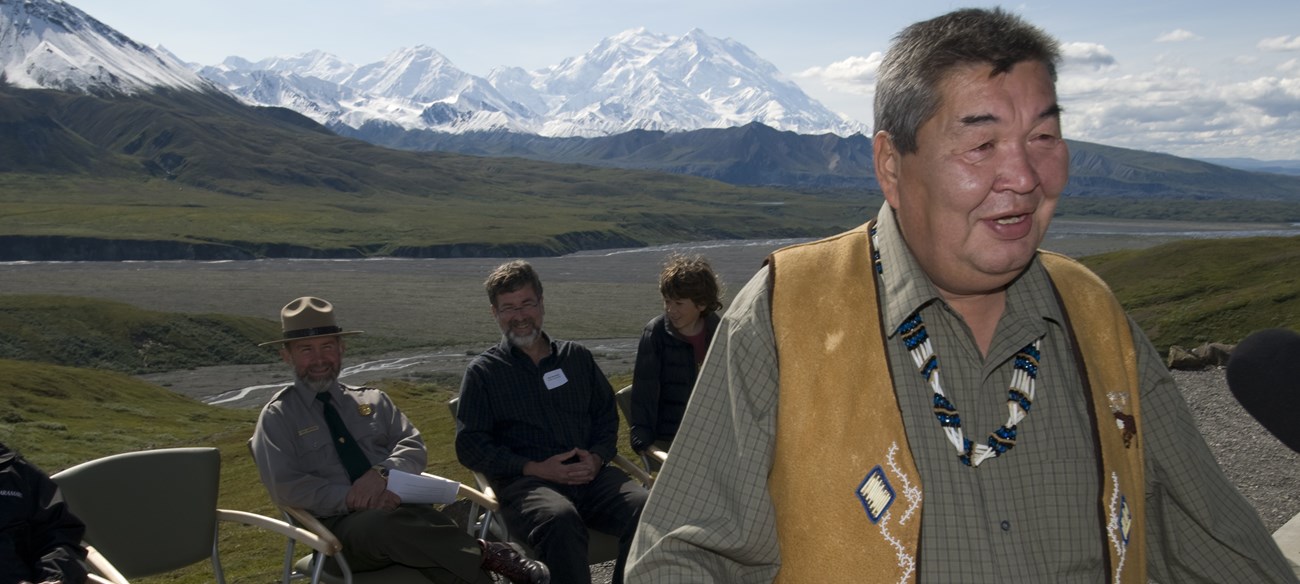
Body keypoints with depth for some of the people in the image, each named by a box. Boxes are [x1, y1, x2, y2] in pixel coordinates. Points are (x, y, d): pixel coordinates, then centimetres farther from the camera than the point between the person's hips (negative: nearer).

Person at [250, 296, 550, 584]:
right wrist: (352, 499, -16)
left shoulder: (372, 400, 21)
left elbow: (414, 447, 11)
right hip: (342, 525, -3)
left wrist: (383, 472, -12)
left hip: (402, 511, 3)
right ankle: (485, 553, -33)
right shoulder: (278, 417, 9)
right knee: (382, 524, -40)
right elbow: (286, 487, -3)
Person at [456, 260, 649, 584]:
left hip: (590, 475, 3)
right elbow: (470, 446, 3)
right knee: (560, 518, -38)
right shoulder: (482, 372, 11)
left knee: (645, 508, -28)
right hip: (525, 481, -3)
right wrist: (535, 469, -9)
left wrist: (597, 457, -1)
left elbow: (607, 416, 21)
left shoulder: (577, 357, 21)